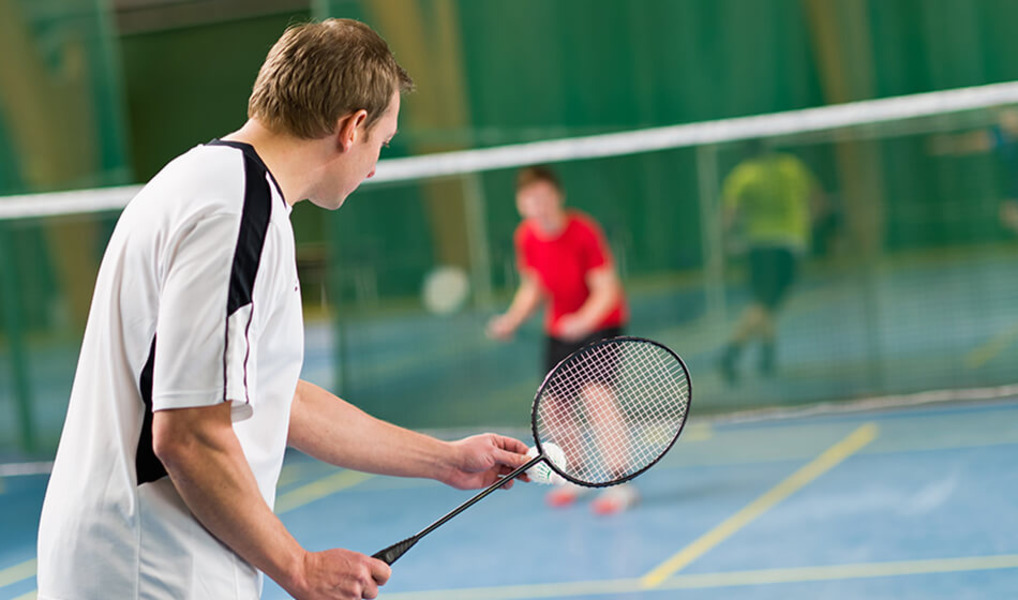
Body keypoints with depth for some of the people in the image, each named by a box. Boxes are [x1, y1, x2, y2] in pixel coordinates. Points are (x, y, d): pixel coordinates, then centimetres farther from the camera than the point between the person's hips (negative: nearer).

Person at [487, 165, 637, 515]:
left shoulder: (584, 232, -23)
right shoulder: (525, 237, -8)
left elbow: (607, 291, -22)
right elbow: (533, 288, 7)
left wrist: (584, 320, -38)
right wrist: (513, 319, -9)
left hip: (600, 320, -6)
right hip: (560, 327, 6)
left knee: (596, 394, -23)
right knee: (552, 406, 5)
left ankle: (620, 484, -20)